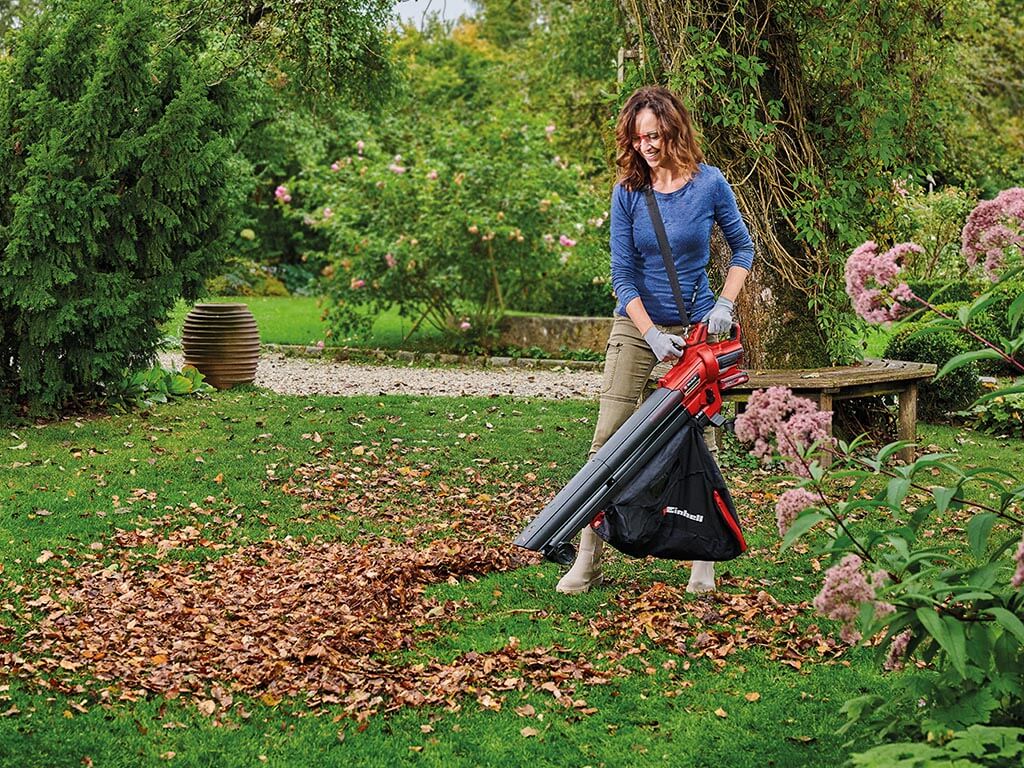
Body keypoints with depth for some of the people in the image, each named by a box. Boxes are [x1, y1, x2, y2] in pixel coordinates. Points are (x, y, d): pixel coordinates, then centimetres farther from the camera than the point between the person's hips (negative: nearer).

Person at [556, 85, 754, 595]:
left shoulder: (709, 184, -6)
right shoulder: (628, 191, -5)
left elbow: (742, 248, 7)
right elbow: (622, 274, -6)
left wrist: (725, 304, -7)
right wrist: (652, 336, -16)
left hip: (694, 328, 0)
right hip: (636, 325, 1)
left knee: (699, 442, 1)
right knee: (608, 439, -5)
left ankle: (704, 563, 11)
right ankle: (587, 562, -1)